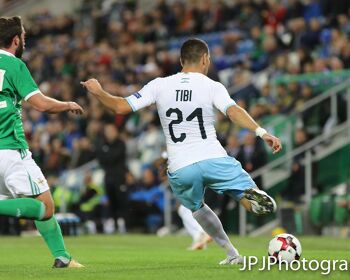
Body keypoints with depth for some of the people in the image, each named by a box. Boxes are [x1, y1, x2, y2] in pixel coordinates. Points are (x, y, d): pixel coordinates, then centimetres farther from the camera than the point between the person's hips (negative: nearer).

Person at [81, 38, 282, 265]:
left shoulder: (159, 86, 5)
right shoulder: (212, 87, -1)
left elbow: (121, 107, 4)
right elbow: (234, 111, -18)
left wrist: (98, 92, 21)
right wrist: (262, 133, -25)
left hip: (180, 169, 3)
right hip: (214, 160, -3)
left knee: (198, 208, 30)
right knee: (248, 196, 5)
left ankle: (232, 255, 23)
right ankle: (253, 195, -35)